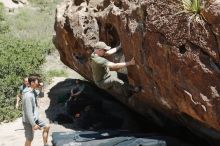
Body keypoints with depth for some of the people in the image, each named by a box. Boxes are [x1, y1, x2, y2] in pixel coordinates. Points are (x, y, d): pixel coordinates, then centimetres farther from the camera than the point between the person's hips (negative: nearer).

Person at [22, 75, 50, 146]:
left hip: (35, 119, 10)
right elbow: (28, 112, -27)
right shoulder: (28, 95, -27)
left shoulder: (33, 92, 3)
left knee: (46, 127, 16)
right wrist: (33, 124, -25)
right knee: (29, 139, 4)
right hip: (29, 121, -10)